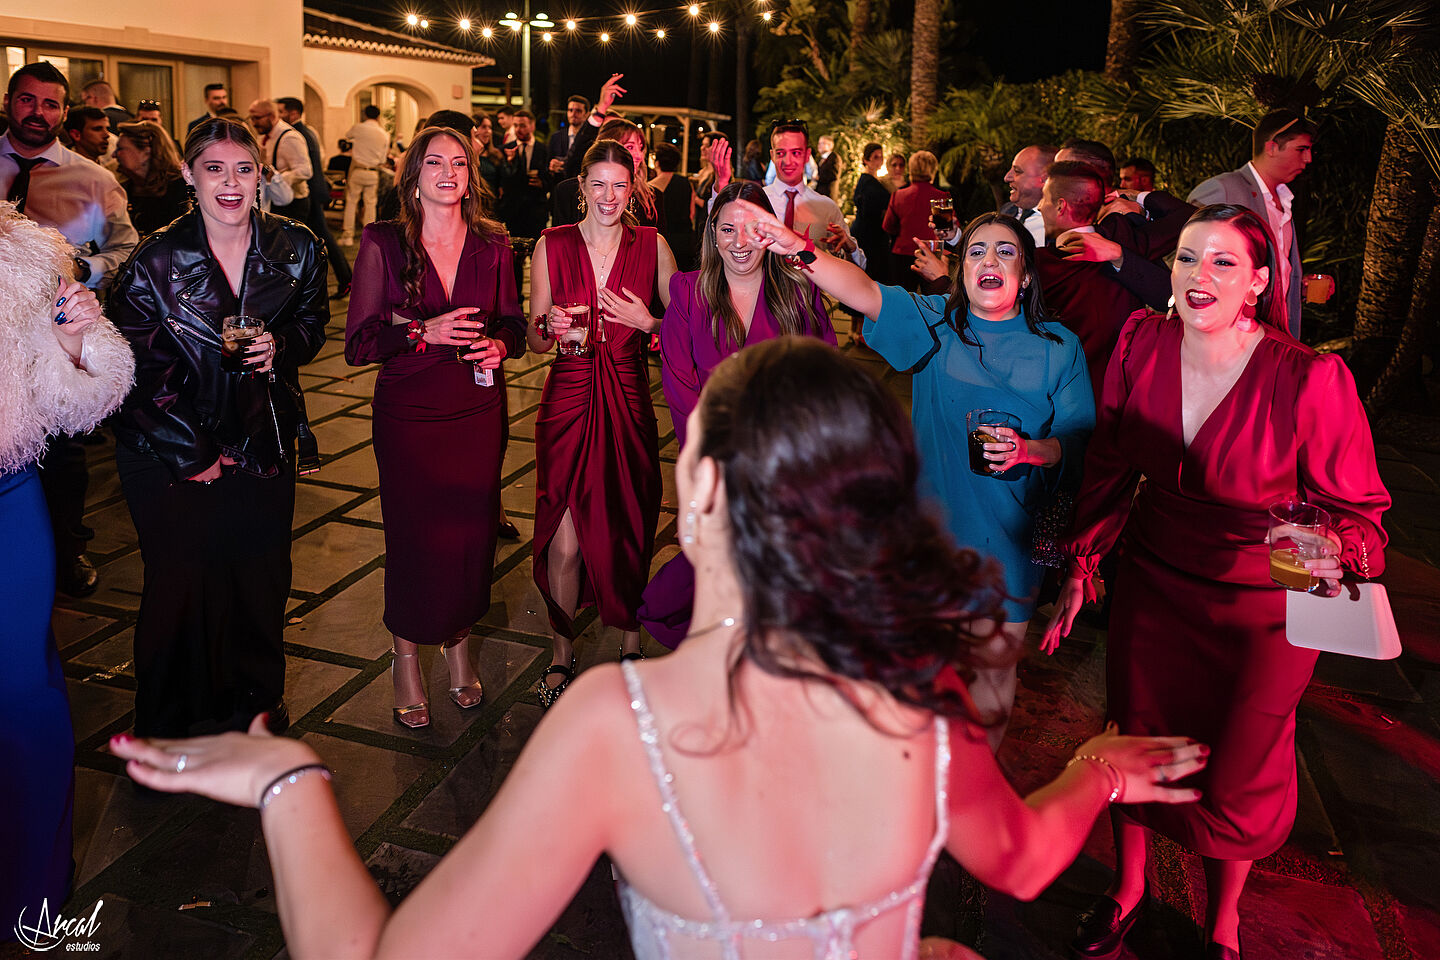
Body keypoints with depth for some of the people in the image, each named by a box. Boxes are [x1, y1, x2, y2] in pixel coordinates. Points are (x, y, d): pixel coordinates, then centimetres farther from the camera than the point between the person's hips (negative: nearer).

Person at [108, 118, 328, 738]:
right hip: (170, 453, -2)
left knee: (261, 580, 10)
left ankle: (256, 703, 36)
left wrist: (282, 347, -13)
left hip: (262, 442, 3)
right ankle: (171, 729, 25)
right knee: (181, 586, 2)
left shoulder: (295, 248, -2)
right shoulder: (155, 261, -11)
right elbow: (134, 373, -8)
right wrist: (191, 455, -8)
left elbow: (312, 320, 11)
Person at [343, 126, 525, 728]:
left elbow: (514, 325, 11)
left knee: (471, 531, 6)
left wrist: (498, 345, -12)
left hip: (479, 411, 2)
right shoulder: (383, 243, -4)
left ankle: (458, 644, 31)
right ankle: (406, 660, 26)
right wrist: (426, 332, -22)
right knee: (414, 536, 3)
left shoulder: (492, 244, 3)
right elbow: (358, 343, -8)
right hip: (409, 413, -2)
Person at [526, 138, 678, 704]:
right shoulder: (552, 245, 2)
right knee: (564, 541, -3)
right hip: (568, 402, 0)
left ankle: (632, 640, 31)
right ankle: (563, 652, 19)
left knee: (629, 533, 7)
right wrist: (551, 327, -16)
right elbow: (534, 341, 5)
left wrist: (648, 321, -12)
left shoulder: (653, 245, 3)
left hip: (628, 404, 1)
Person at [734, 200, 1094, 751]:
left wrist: (1030, 449, -22)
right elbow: (864, 292, -18)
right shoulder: (937, 323, -2)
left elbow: (1078, 441, 0)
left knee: (990, 677, 13)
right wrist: (801, 251, -35)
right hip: (932, 529, 1)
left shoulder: (1058, 348, -1)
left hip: (1010, 539, 0)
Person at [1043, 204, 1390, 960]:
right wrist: (1081, 565, 3)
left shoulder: (1311, 379, -22)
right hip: (1151, 583, 3)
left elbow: (1360, 509, -13)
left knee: (1236, 781, 13)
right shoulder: (1141, 344, -11)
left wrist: (1334, 547, -36)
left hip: (1259, 609, -3)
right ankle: (1127, 886, 46)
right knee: (1134, 744, 17)